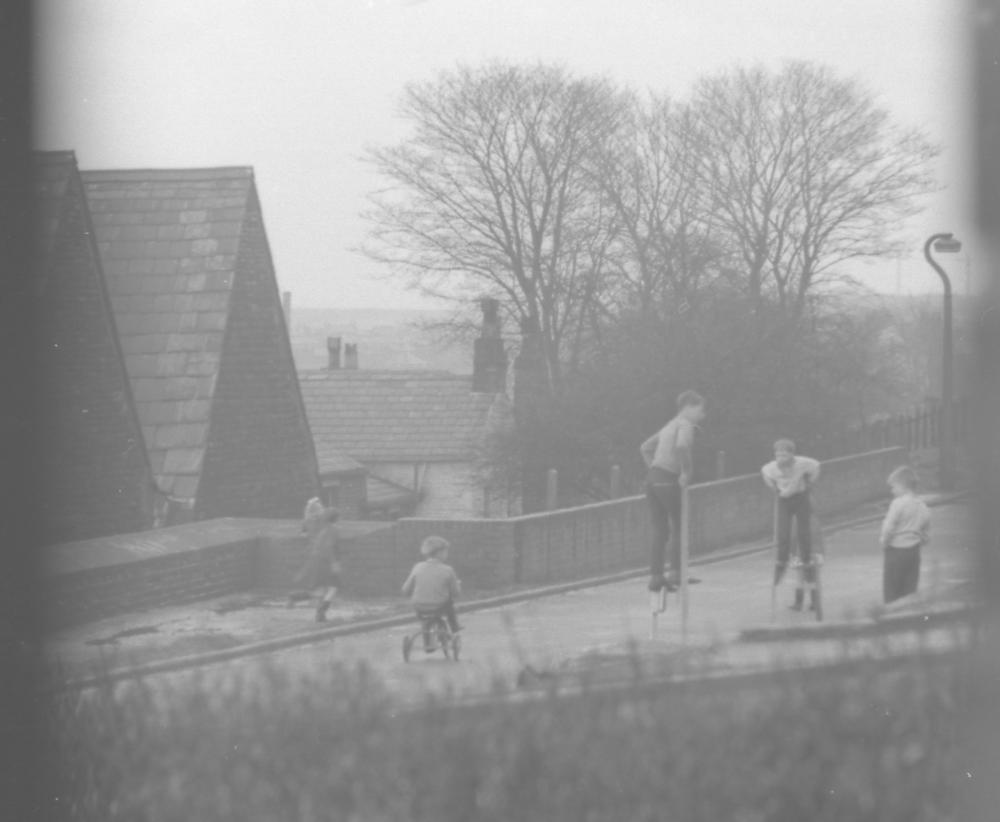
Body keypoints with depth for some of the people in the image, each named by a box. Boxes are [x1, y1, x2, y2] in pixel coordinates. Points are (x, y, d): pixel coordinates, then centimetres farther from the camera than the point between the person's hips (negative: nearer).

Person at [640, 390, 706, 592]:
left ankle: (655, 576, 8)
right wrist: (686, 471, -16)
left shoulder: (670, 426, 23)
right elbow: (681, 446, -27)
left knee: (660, 530, 10)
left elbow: (645, 448, 29)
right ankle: (676, 574, -4)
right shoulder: (685, 424, -5)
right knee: (680, 527, 0)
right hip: (668, 480, -8)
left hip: (653, 478, 8)